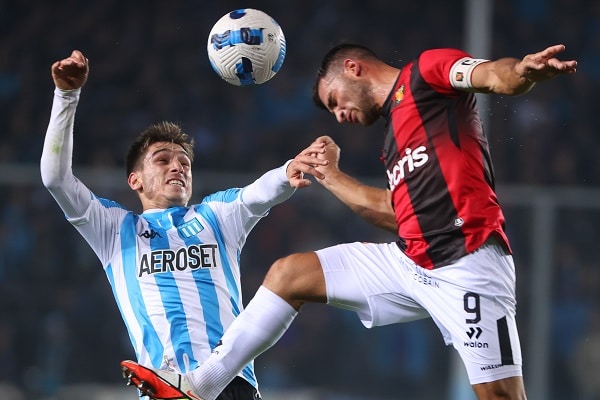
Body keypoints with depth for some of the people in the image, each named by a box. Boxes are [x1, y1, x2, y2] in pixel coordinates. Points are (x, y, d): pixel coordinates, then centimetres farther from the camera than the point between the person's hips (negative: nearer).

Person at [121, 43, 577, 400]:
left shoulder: (427, 71, 0)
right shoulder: (395, 131, 24)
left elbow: (494, 75, -20)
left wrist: (522, 71, -43)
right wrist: (332, 177, 32)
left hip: (466, 265, -9)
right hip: (410, 263, 9)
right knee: (287, 274, 12)